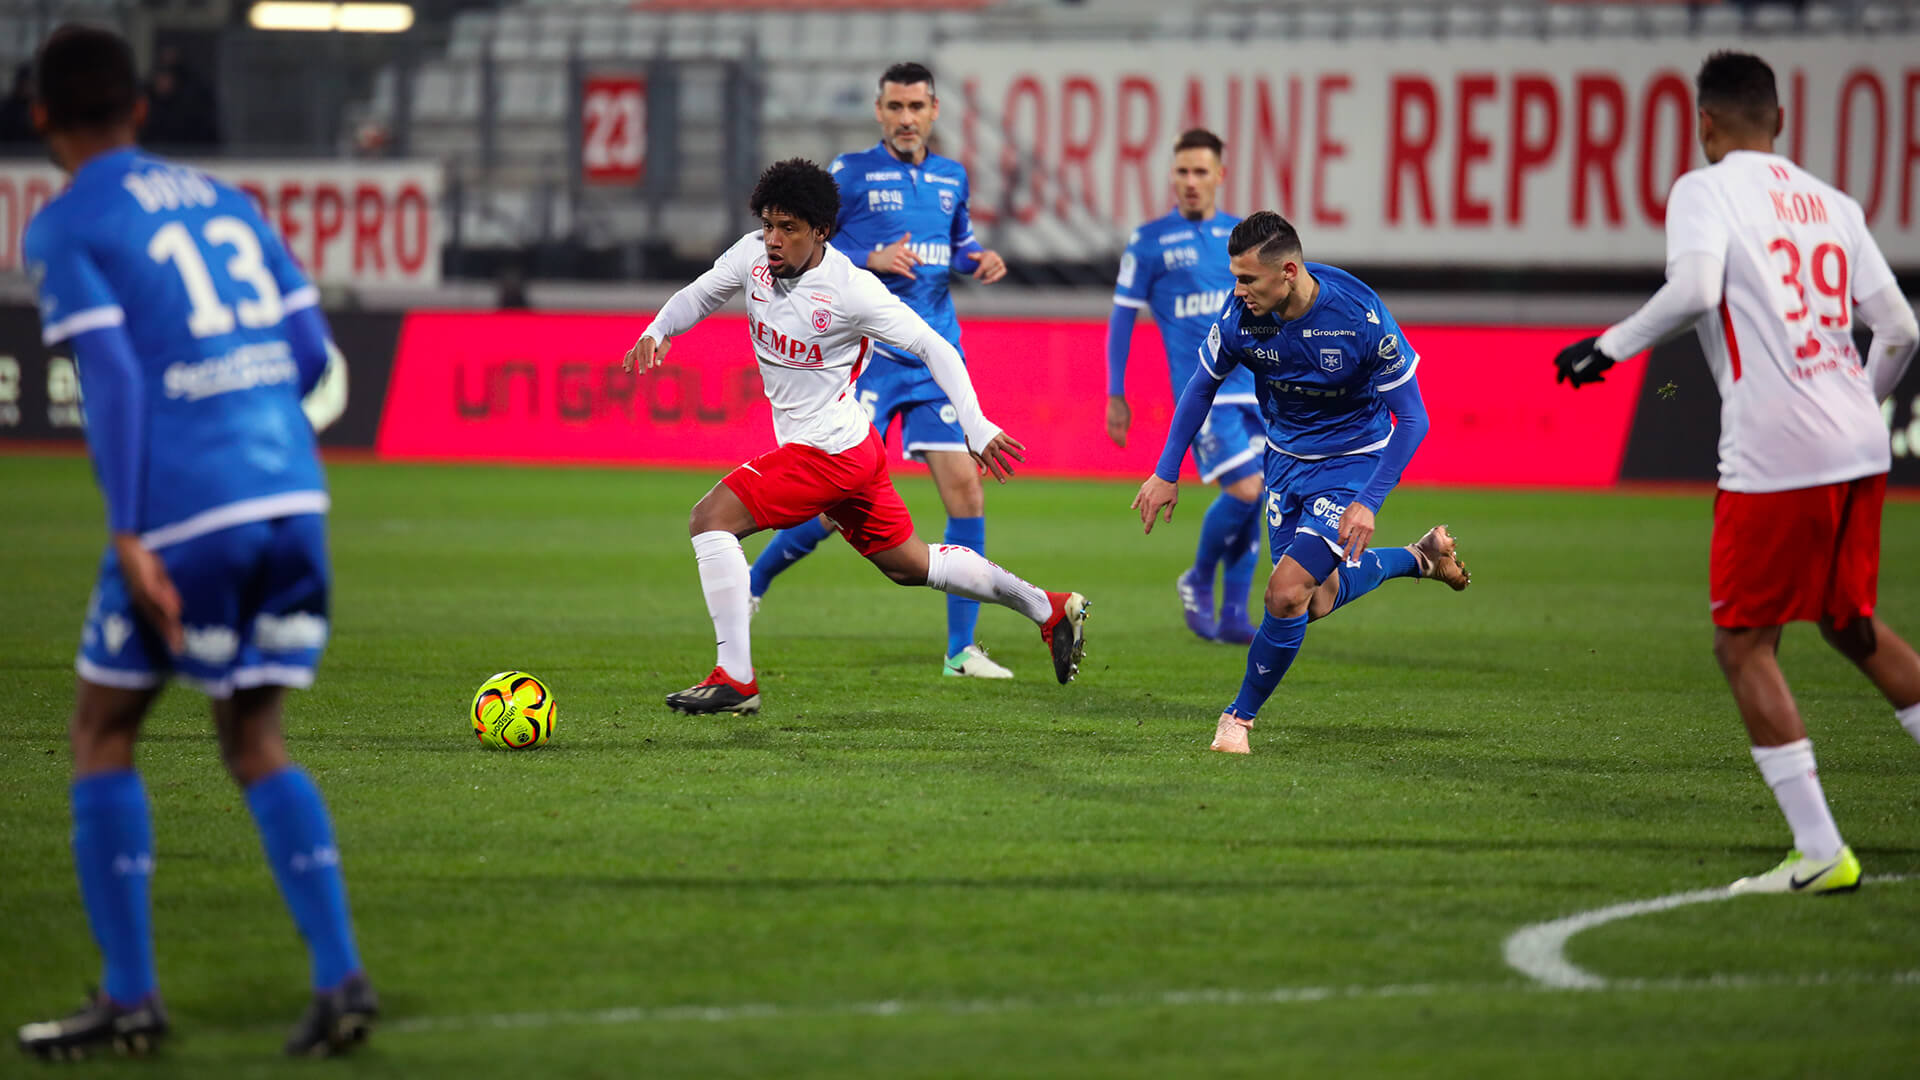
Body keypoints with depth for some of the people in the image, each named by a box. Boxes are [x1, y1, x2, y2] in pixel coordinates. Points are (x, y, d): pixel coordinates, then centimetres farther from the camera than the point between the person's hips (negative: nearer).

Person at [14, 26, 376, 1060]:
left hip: (183, 511, -5)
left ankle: (130, 997, 6)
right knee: (255, 740, 14)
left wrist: (128, 538, -14)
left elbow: (114, 377, -11)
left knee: (102, 733, 10)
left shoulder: (65, 228, 0)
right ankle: (339, 978, 1)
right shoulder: (226, 203, 18)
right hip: (292, 499, 5)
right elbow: (310, 352, 13)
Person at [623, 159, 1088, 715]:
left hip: (831, 453, -8)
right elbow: (698, 296, 12)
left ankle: (734, 679, -15)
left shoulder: (852, 289, -21)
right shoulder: (754, 255, -3)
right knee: (909, 563, 21)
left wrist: (977, 428, -19)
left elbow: (934, 347, -14)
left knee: (711, 518, -16)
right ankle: (1051, 610, 35)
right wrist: (657, 331, -9)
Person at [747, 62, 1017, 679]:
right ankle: (753, 579, 19)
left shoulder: (951, 177, 13)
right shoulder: (850, 173, -3)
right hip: (868, 353, -5)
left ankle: (961, 650, 0)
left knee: (965, 489, -5)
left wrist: (979, 260, 6)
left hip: (936, 360, 5)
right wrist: (871, 259, -17)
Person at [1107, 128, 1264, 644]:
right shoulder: (1149, 241, 1)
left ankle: (1233, 615, 11)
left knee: (1251, 503, 1)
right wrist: (1115, 395, 2)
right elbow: (1122, 317, 5)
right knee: (1243, 490, -16)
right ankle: (1198, 581, 8)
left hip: (1254, 385, 4)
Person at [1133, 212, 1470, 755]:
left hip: (1352, 459, -5)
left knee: (1288, 592, -18)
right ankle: (1420, 557, 40)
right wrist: (1166, 472, 2)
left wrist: (1367, 502, -28)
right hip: (1285, 457, 5)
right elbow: (1203, 385, 3)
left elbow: (1412, 418, -21)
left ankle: (1241, 716, 3)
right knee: (1318, 602, 13)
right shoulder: (1241, 315, -19)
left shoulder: (1360, 317, -30)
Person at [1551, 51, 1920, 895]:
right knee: (1852, 625, 23)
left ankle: (1821, 851, -5)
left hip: (1774, 458, -7)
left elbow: (1694, 289, -22)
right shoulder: (1830, 203, 15)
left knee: (1743, 644, 2)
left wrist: (1612, 347, -9)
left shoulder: (1705, 191, -2)